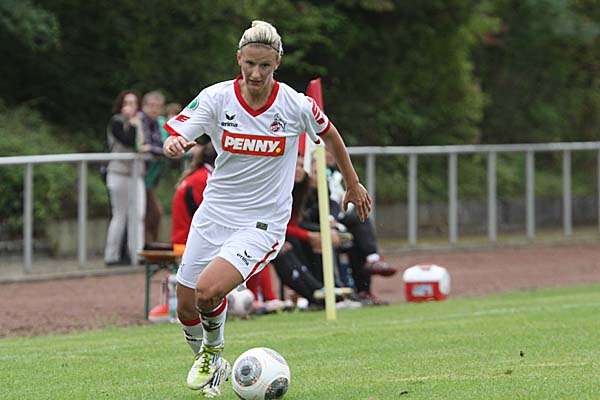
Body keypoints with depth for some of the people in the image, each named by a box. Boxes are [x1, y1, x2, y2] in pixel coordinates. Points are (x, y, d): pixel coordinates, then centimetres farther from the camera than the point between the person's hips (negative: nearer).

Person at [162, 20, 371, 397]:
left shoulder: (296, 106, -13)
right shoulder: (216, 97, -10)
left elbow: (330, 135, 7)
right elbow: (174, 139, -19)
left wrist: (353, 185, 19)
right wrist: (174, 144, -44)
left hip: (263, 223, -3)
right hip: (214, 214, 3)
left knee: (208, 290, -24)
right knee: (186, 308, 7)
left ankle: (214, 351, 9)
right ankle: (203, 358, 41)